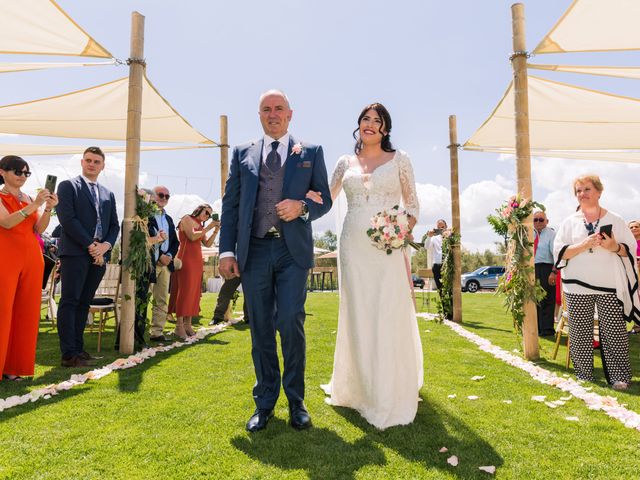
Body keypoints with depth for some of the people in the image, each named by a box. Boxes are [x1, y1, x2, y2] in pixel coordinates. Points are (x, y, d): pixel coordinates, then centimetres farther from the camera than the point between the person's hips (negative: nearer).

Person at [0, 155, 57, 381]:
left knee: (26, 313, 4)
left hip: (31, 259, 5)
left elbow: (39, 229, 5)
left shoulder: (29, 199, 15)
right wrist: (35, 205, -23)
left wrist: (48, 208, -10)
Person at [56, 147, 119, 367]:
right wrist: (90, 244, -12)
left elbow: (114, 225, 15)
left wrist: (105, 246, -3)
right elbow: (67, 219, -8)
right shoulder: (68, 186, 4)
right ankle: (69, 354, -5)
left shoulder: (108, 194, 20)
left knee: (84, 303, 8)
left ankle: (78, 349, 13)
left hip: (99, 255, 5)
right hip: (75, 252, -5)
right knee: (70, 302, -5)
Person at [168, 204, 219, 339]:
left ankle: (187, 324, 8)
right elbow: (192, 236, -15)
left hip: (197, 261, 8)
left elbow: (207, 244, 15)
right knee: (184, 291, -10)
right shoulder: (187, 219, 0)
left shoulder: (200, 226, 20)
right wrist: (208, 228, -10)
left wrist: (216, 230, 6)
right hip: (186, 259, -8)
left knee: (194, 292, 4)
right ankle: (179, 326, -9)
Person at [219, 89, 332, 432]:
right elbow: (230, 204, 10)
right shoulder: (243, 153, 14)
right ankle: (264, 403, 21)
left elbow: (325, 200, 10)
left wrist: (303, 207, -13)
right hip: (254, 250, 2)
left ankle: (296, 401, 12)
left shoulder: (311, 152, 11)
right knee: (260, 329, 7)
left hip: (292, 250, -1)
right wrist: (227, 250, 1)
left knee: (291, 324, -7)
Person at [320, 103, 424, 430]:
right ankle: (359, 388, 22)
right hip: (353, 245, 2)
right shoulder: (345, 163, 14)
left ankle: (391, 397, 11)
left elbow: (412, 204, 9)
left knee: (390, 317, -3)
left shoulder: (399, 160, 8)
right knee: (357, 317, 6)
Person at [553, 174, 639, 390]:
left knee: (614, 332, -2)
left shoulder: (615, 220, 9)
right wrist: (584, 244, -15)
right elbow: (560, 251, 0)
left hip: (610, 286, 0)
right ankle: (584, 376, 11)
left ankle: (619, 376, 8)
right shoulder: (569, 222, 8)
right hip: (577, 286, 0)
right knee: (580, 332, 2)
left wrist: (615, 247, -13)